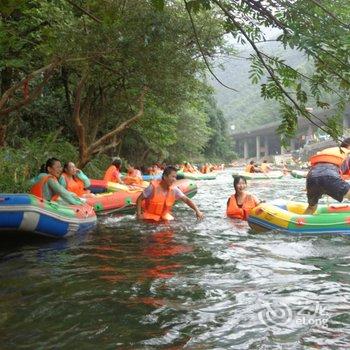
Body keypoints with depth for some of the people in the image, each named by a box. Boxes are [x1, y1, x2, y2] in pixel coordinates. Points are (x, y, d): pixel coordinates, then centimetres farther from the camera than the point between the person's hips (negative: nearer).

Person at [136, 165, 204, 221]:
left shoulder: (174, 189, -10)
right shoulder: (154, 187, -21)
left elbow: (186, 200, -12)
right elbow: (139, 199, -13)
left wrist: (197, 211, -23)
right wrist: (139, 215, -18)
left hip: (164, 215, 4)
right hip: (150, 216, -4)